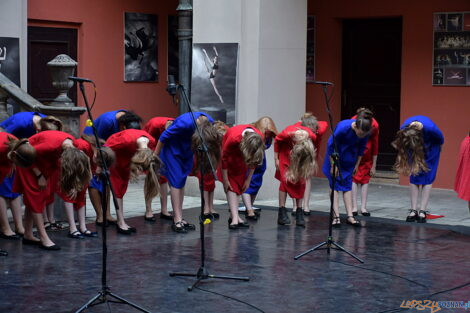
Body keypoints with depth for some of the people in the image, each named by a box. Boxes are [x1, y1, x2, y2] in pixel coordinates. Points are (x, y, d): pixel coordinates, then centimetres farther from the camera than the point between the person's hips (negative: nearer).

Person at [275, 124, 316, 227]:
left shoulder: (312, 137, -33)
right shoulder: (287, 134, -38)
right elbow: (276, 141, -15)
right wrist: (276, 159, -10)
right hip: (285, 152, -2)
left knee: (301, 181, -7)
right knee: (285, 179, -11)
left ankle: (299, 213, -5)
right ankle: (282, 213, -10)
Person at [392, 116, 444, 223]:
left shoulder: (430, 128, -41)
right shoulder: (404, 129, -32)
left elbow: (440, 139, -17)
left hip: (431, 147, -3)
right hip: (414, 146, 3)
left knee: (427, 177, -7)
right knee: (414, 175, -2)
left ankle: (422, 211, -5)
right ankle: (413, 210, 1)